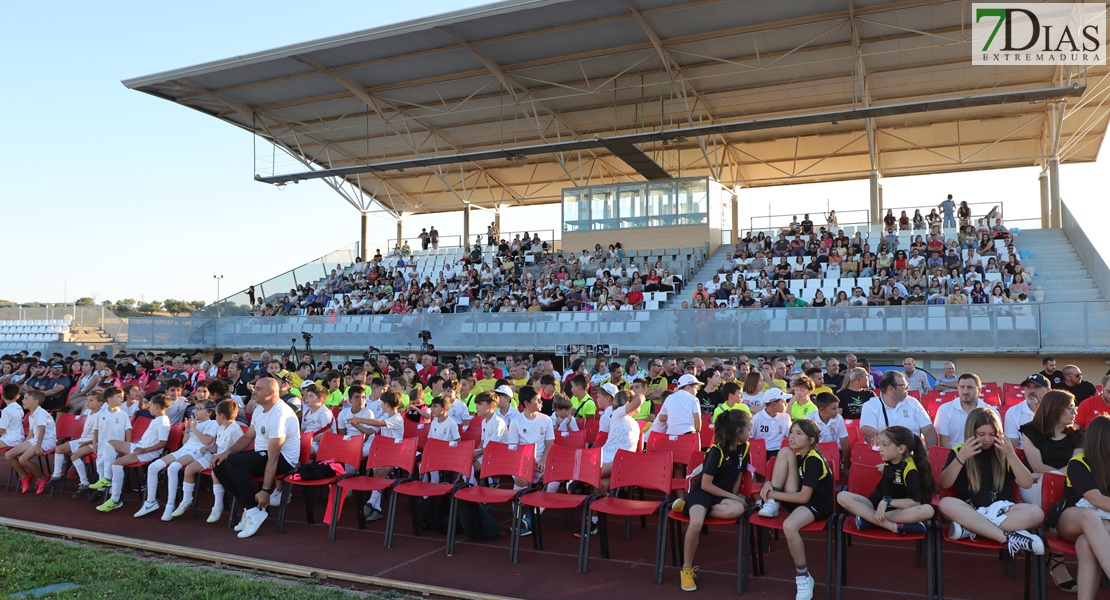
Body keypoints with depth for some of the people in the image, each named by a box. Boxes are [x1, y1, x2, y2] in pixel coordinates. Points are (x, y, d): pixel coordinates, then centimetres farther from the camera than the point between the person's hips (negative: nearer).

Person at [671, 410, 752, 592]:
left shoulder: (744, 447, 1)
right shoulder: (716, 451, -17)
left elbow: (739, 475, 12)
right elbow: (706, 485, -16)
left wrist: (734, 498, -1)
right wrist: (733, 497, -14)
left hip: (725, 495, 5)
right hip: (702, 492, -5)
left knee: (738, 509, -34)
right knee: (696, 523, -37)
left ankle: (689, 508, -14)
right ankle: (686, 569, -13)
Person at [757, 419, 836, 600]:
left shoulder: (814, 460, -18)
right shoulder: (798, 455, 7)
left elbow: (804, 497, -22)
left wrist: (774, 494, -15)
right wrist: (770, 484, -6)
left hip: (817, 504, -8)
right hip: (797, 499, 8)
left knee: (789, 526, -40)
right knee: (785, 453, -9)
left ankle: (803, 576, -17)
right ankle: (772, 505, -9)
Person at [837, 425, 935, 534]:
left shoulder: (909, 469, -16)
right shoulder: (889, 461, 0)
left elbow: (915, 501, -27)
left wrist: (887, 502, -31)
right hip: (877, 503, 4)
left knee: (928, 510, -36)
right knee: (842, 496, -22)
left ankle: (870, 519, -32)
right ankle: (893, 526, -32)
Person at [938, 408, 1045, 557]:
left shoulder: (1004, 451, 10)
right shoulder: (959, 451, 6)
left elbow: (1027, 483, 0)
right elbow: (944, 483, -6)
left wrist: (1011, 455, -13)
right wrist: (961, 457, -18)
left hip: (1002, 511, 2)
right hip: (971, 510, -2)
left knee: (1036, 512, -29)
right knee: (946, 504, -34)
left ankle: (971, 527, -32)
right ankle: (1009, 538, -36)